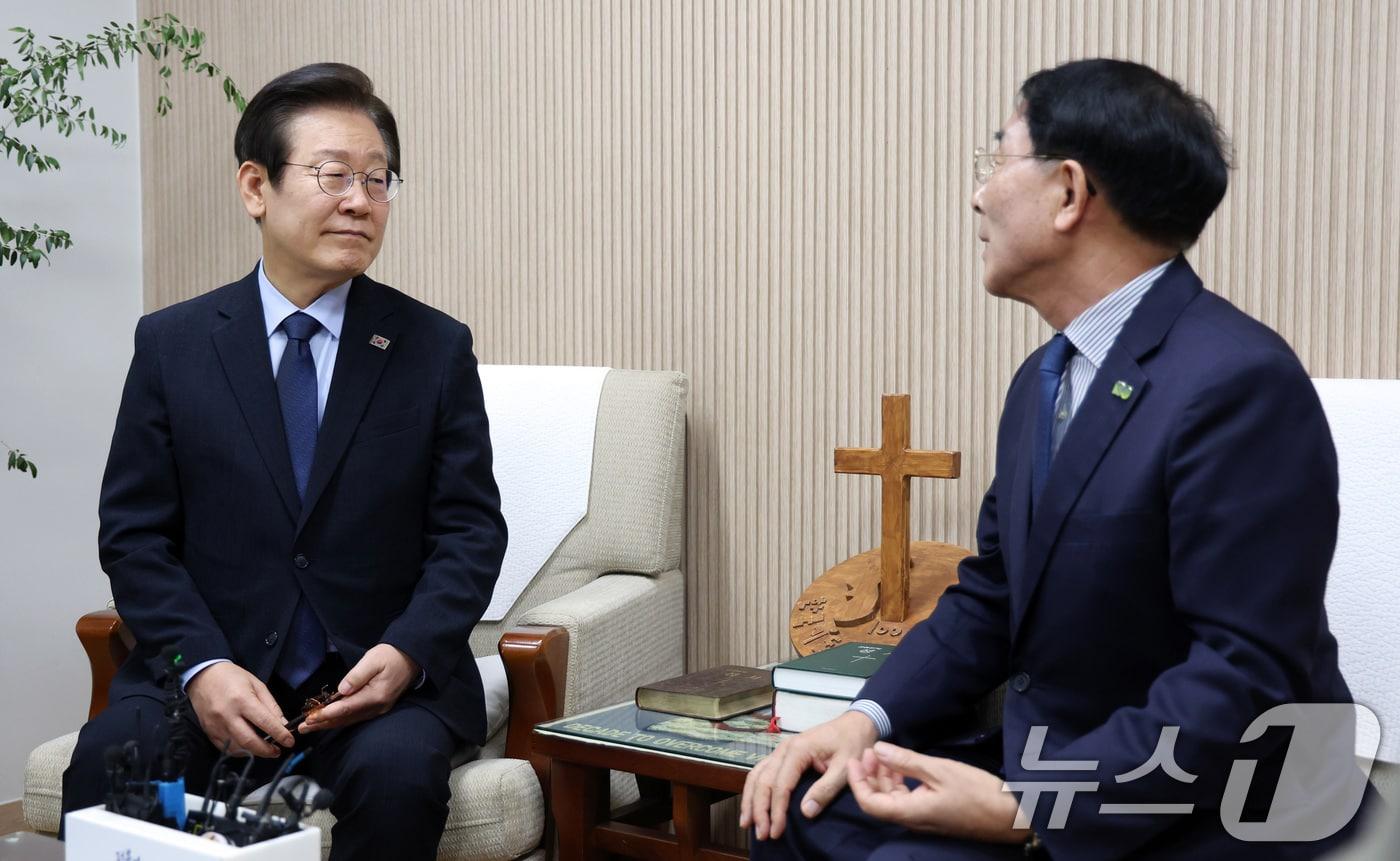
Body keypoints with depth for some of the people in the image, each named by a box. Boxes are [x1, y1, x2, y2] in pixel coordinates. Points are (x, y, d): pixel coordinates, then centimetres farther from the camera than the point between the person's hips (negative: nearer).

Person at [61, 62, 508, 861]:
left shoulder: (437, 348, 3)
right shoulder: (171, 343, 5)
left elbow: (470, 531, 1)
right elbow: (134, 533, 2)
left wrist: (404, 653, -17)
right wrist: (201, 667, -14)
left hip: (383, 675, 0)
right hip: (209, 669, 1)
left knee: (397, 773, -31)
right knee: (106, 765, -28)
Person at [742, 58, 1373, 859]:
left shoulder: (1238, 381, -22)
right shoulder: (1046, 375, 8)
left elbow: (1246, 678, -25)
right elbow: (992, 594, 12)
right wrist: (870, 717, -3)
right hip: (1045, 762, 8)